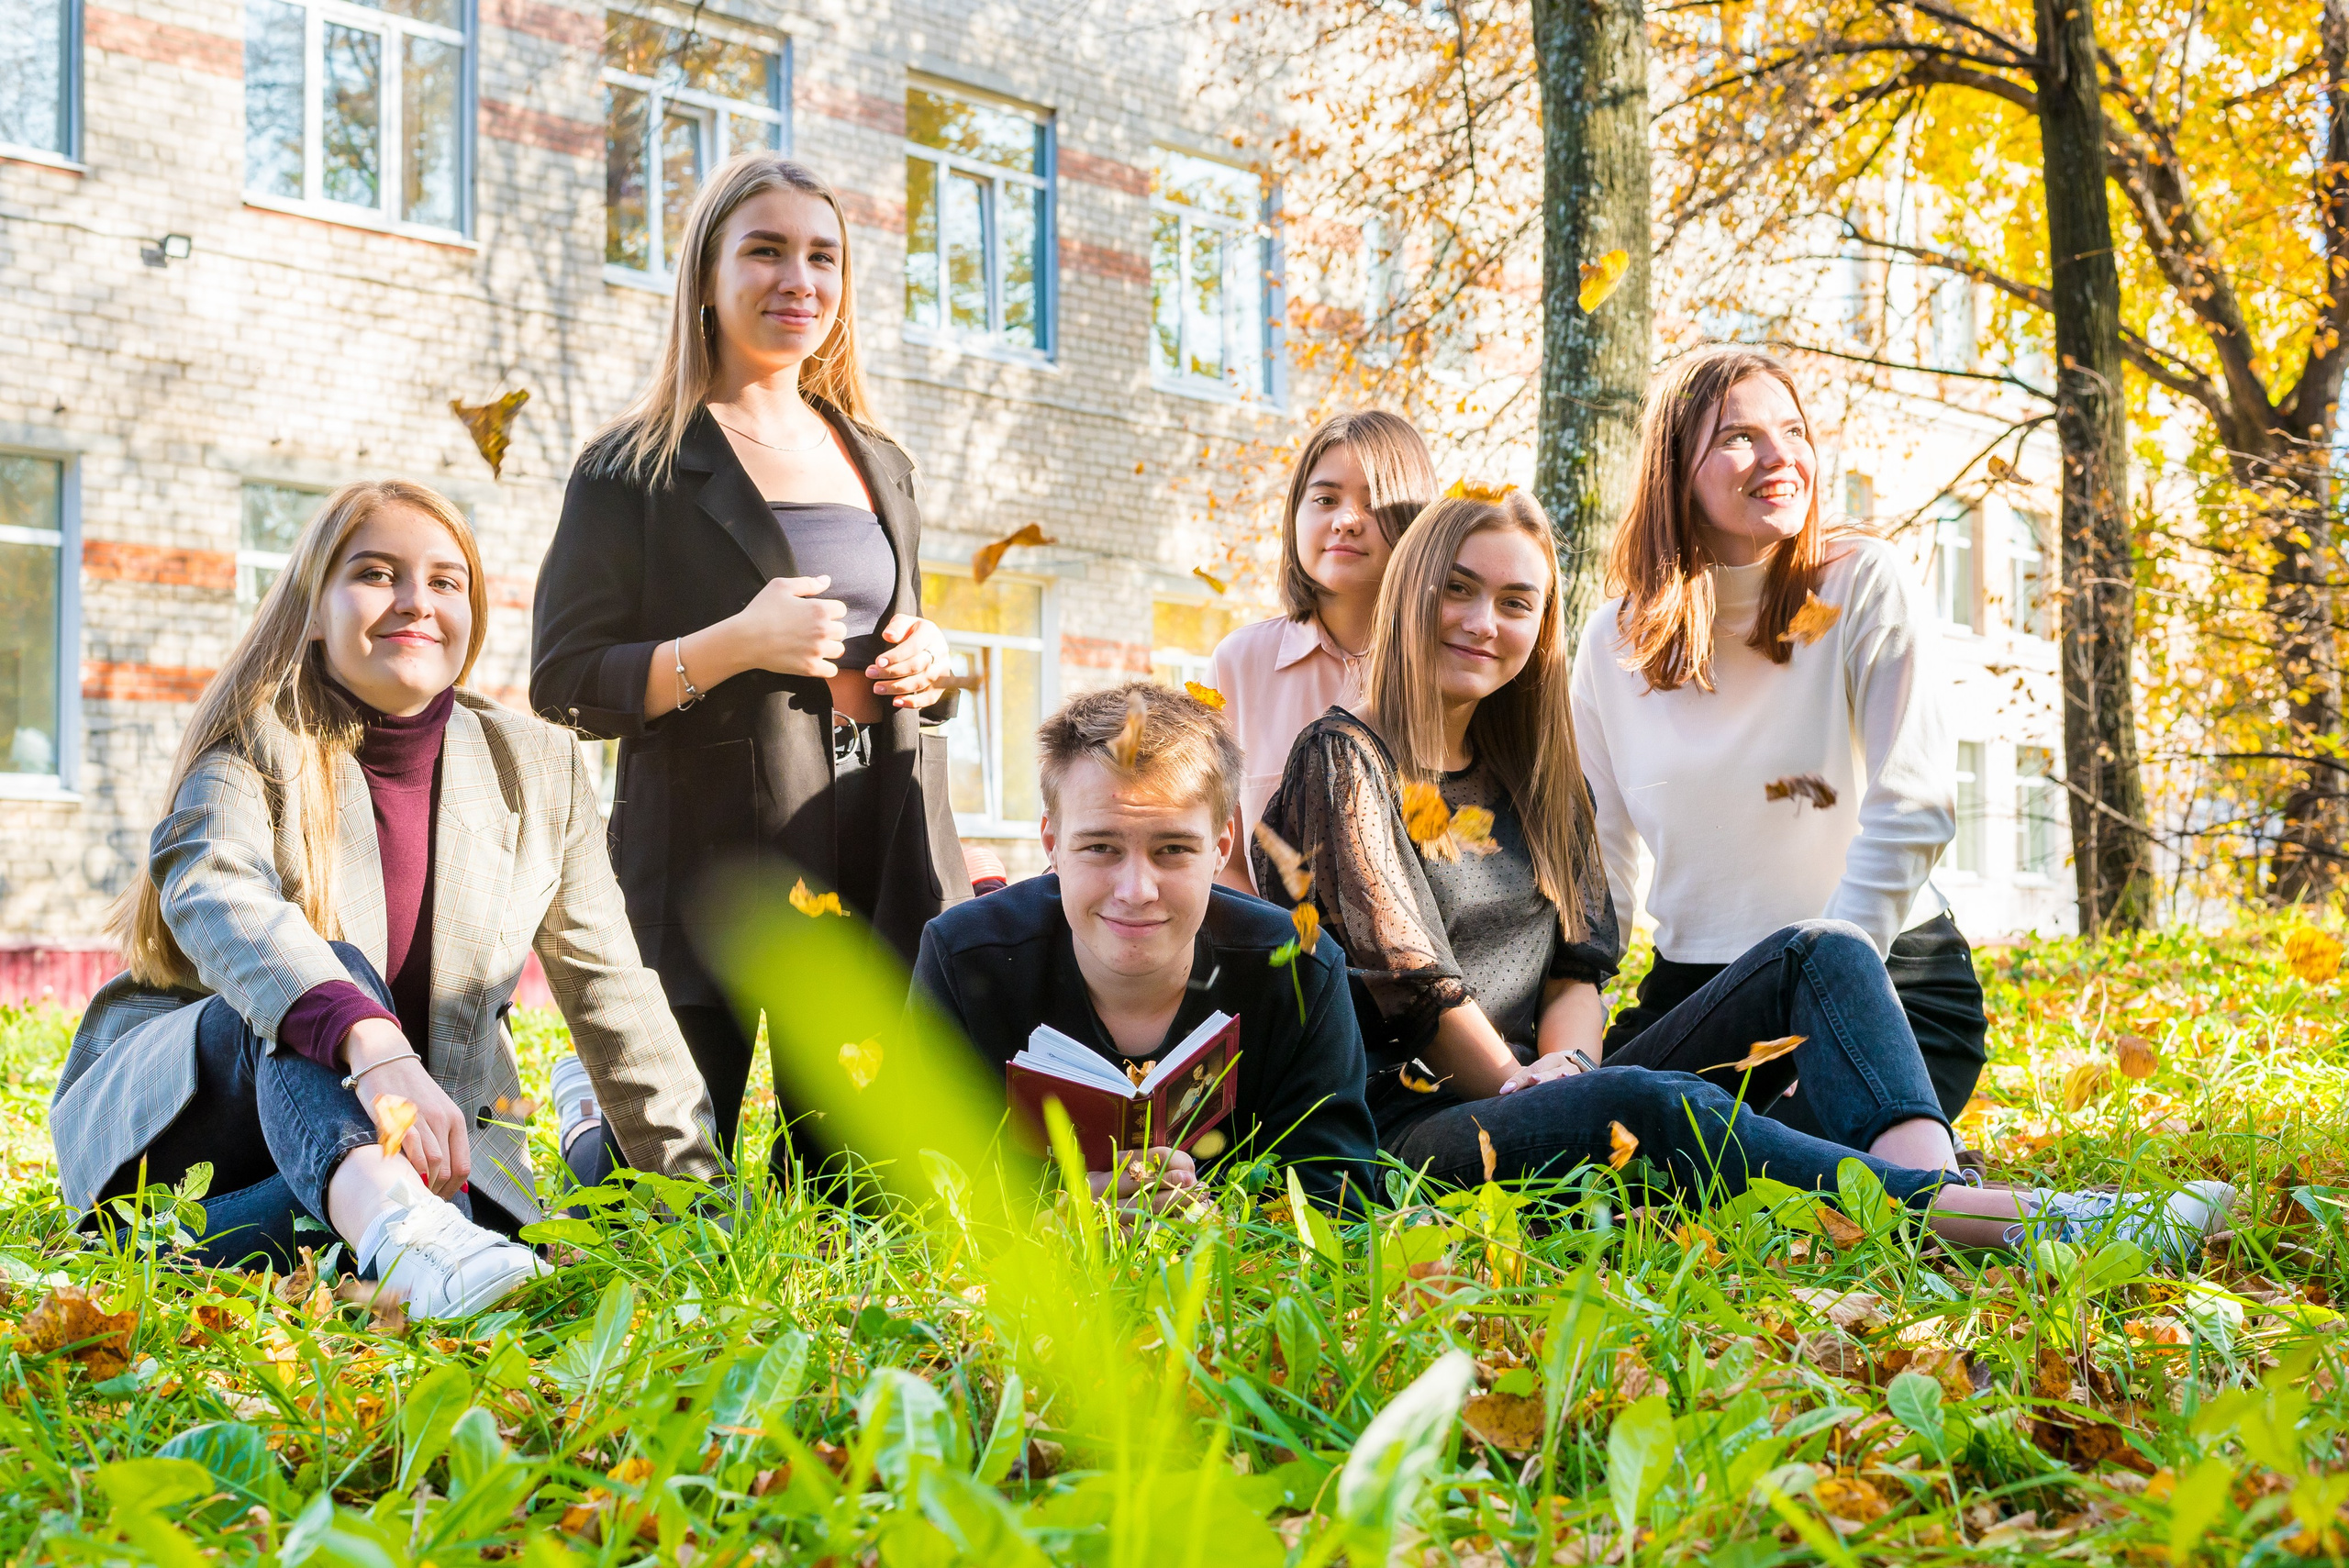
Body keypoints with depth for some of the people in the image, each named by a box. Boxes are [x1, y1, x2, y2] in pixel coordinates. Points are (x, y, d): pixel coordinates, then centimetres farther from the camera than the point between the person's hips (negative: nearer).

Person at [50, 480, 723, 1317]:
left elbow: (611, 992, 7)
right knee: (328, 967, -37)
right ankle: (395, 1229, -61)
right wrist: (373, 1045, -49)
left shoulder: (539, 767, 4)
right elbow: (213, 892, -31)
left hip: (425, 1145, 3)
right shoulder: (258, 747, -8)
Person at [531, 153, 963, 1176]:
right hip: (712, 853, -5)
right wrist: (730, 645, -17)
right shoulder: (637, 468, 1)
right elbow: (565, 686, -4)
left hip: (883, 851, 5)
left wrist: (929, 665, 4)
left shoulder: (882, 468, 18)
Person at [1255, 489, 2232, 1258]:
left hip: (1543, 1090, 8)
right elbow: (1407, 977, -9)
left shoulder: (1532, 775, 21)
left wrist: (1565, 1062, -9)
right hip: (1416, 1127, -7)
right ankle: (2003, 1223, -50)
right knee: (1647, 1103, -39)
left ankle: (1931, 1187, -42)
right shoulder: (1345, 761, 0)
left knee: (1818, 958, -10)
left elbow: (1581, 959, 12)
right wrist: (1531, 1091, -12)